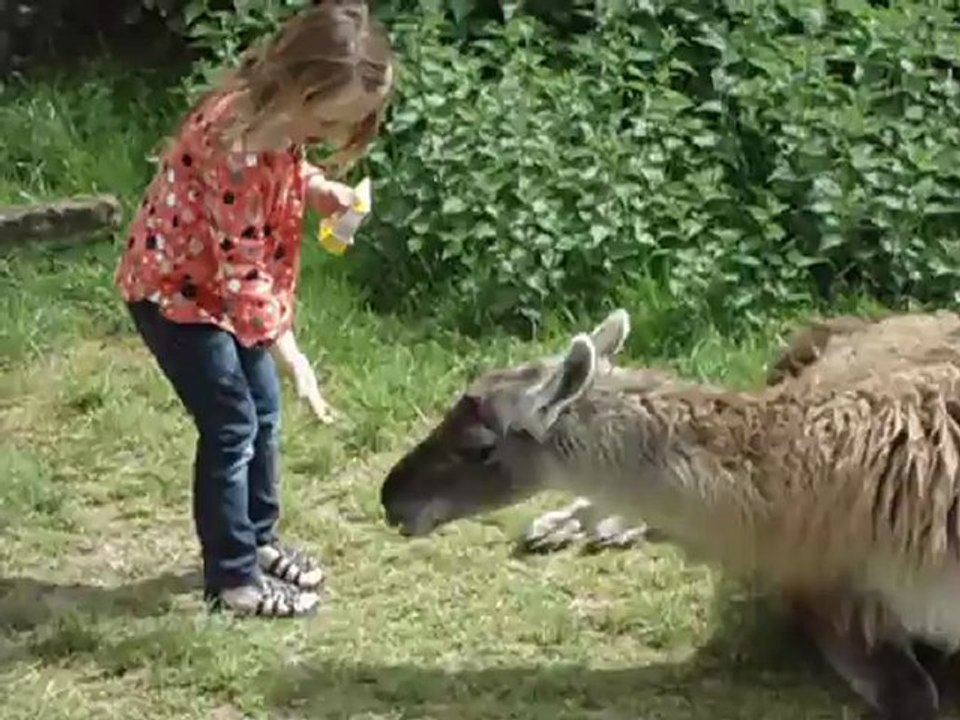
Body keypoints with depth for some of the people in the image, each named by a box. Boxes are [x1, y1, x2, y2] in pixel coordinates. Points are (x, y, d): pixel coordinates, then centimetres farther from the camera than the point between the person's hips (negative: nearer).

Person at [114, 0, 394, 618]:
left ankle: (258, 539, 33)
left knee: (264, 412, 16)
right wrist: (291, 355, -27)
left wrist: (319, 188, -7)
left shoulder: (278, 116, -9)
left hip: (228, 279, 9)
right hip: (175, 288, -9)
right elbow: (241, 269, -30)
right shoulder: (236, 139, -34)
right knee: (232, 425, -5)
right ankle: (232, 578, 7)